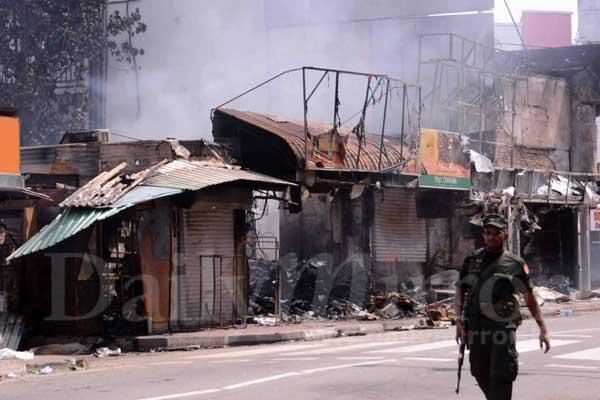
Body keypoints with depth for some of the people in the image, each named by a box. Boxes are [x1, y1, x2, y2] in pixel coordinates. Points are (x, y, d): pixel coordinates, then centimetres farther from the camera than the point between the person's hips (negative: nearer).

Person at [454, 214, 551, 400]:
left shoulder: (515, 264, 2)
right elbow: (459, 293, 9)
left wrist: (543, 329, 4)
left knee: (501, 377, -11)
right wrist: (459, 321, -4)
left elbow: (530, 298, 7)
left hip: (503, 329, -3)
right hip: (476, 330, 3)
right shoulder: (472, 261, 7)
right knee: (481, 376, 12)